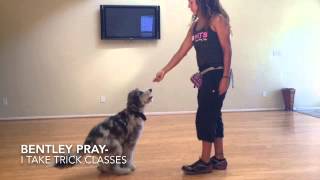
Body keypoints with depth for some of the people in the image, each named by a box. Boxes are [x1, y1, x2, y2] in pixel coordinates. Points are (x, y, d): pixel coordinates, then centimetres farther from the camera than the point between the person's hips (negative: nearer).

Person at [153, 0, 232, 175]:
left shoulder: (217, 20, -7)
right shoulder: (195, 25, 14)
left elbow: (227, 50, -12)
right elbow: (181, 52, 15)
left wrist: (225, 77, -18)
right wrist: (164, 70, 11)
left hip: (217, 75, -8)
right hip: (205, 76, 8)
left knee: (205, 117, -7)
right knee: (212, 117, 11)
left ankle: (205, 162, 3)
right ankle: (219, 158, 20)